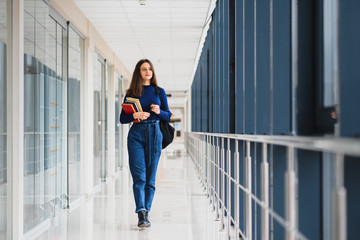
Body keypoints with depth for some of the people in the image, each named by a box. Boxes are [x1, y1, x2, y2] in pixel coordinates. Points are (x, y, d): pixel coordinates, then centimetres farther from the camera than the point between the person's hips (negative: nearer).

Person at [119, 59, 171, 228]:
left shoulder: (159, 91, 10)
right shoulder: (131, 93, 8)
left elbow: (168, 116, 11)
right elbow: (122, 119, 6)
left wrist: (159, 111, -10)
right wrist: (135, 115, -13)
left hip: (154, 134, 1)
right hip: (136, 135, -1)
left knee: (150, 178, 3)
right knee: (139, 177, -11)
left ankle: (145, 212, 12)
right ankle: (141, 214, -18)